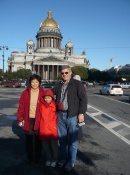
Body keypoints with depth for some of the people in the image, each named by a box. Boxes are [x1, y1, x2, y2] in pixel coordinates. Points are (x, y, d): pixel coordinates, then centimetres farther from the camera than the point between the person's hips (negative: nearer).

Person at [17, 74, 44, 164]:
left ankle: (38, 158, 29)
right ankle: (30, 157, 32)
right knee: (29, 139, 14)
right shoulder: (25, 93, -5)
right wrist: (20, 119, -2)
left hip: (38, 120, -1)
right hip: (28, 120, 1)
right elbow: (21, 107, -1)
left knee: (38, 139, 12)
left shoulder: (43, 93, -7)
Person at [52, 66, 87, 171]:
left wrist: (81, 113, -13)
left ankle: (71, 161, 21)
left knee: (72, 139, 5)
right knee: (62, 138, 15)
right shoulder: (58, 85, 11)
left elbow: (83, 99, -8)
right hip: (60, 115, 5)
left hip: (72, 115, -5)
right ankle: (63, 158, 32)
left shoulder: (77, 84, -5)